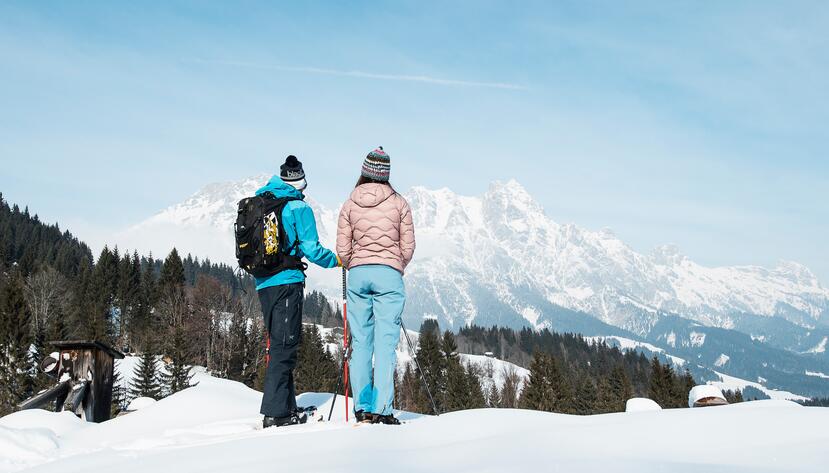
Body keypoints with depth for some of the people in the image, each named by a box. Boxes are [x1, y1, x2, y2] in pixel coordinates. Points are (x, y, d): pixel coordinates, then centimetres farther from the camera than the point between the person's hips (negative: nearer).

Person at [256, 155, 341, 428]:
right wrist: (337, 260, 5)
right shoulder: (298, 208, -7)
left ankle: (286, 406, 18)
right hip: (287, 282, -7)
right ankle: (275, 412, -9)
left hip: (263, 283, 7)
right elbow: (311, 249, -11)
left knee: (278, 342, 14)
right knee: (285, 344, -5)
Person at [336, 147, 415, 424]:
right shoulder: (399, 203, 0)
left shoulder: (350, 204, 3)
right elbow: (408, 247, 1)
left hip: (358, 275, 2)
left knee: (360, 341, 7)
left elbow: (342, 249, 2)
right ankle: (382, 409, -6)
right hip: (389, 275, -2)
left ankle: (362, 407, 7)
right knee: (385, 342, -3)